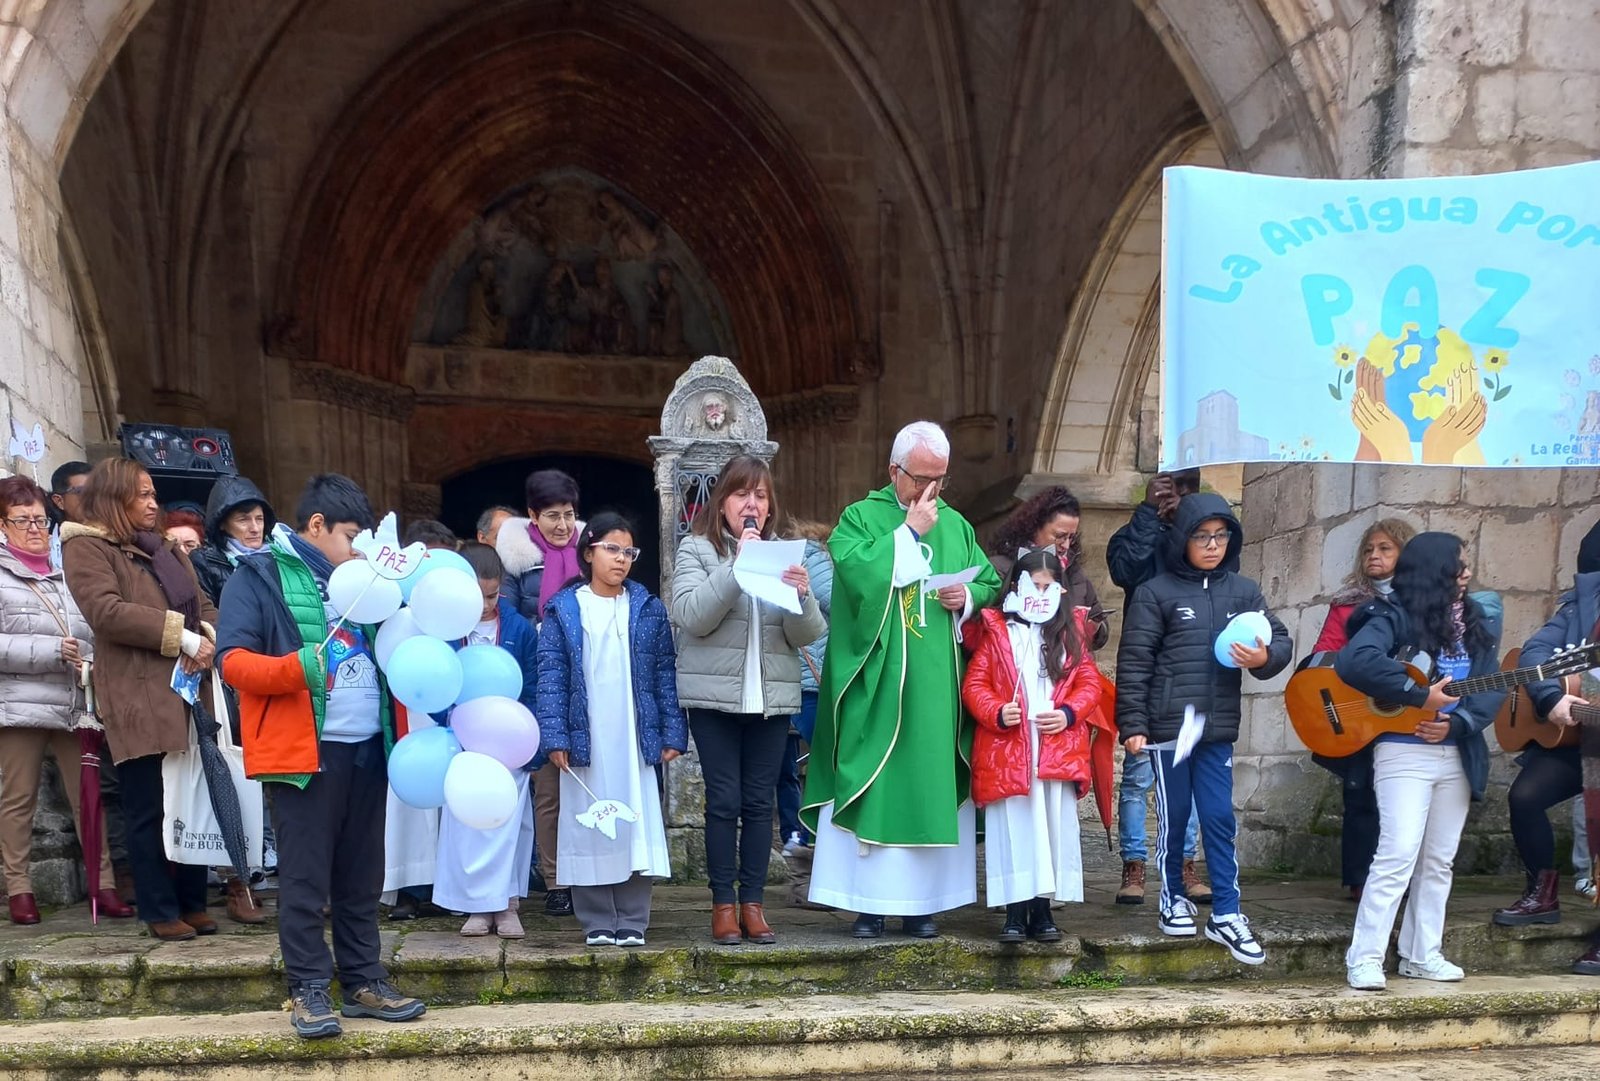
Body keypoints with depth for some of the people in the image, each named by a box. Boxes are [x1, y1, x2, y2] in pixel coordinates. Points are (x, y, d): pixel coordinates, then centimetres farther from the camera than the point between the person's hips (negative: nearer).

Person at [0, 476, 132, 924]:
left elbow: (90, 633, 20)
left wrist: (91, 663, 1)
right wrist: (53, 651, -16)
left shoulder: (66, 571, 14)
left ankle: (104, 883, 9)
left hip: (74, 703, 4)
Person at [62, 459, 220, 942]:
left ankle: (193, 902, 18)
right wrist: (183, 637, -18)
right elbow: (106, 610, -17)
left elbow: (204, 605, 16)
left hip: (189, 693, 7)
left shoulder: (165, 549, 22)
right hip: (139, 700, -7)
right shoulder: (86, 547, -2)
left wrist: (208, 640, -7)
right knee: (148, 809, -1)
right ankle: (160, 911, 8)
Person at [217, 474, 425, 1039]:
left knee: (362, 874, 13)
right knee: (305, 877, 0)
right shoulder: (259, 575, -3)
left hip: (368, 747, 7)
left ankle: (364, 981, 22)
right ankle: (308, 990, 10)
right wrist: (296, 668, -28)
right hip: (305, 749, -6)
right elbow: (233, 660, -12)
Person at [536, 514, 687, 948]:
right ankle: (597, 922, 13)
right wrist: (555, 737, -8)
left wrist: (672, 733, 2)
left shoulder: (648, 608, 7)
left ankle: (632, 922, 11)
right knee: (589, 830, 3)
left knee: (637, 826, 1)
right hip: (585, 741, -1)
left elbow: (665, 672, 7)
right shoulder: (564, 609, 3)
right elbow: (551, 676, -1)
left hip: (635, 740, 1)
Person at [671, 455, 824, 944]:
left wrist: (803, 596, -17)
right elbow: (692, 616, -13)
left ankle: (753, 902, 13)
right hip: (715, 697, -3)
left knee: (760, 802, 5)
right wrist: (737, 566, -19)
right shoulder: (696, 550, 2)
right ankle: (723, 903, 9)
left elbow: (809, 635, 4)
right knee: (724, 800, -1)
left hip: (772, 698, 3)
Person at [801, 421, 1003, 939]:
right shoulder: (860, 518, 1)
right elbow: (858, 575, -17)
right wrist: (909, 531, -11)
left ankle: (920, 900, 14)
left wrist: (968, 596, -5)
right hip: (877, 681, -3)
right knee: (872, 786, -2)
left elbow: (991, 584, 17)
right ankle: (869, 902, 7)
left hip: (936, 685, 4)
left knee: (932, 786, 5)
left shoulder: (955, 525, 13)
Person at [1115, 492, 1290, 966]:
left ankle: (1226, 914, 13)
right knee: (1173, 817, 9)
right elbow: (1134, 662, -6)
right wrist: (1133, 723, -10)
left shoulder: (1243, 590, 7)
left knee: (1219, 818, 5)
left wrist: (1265, 657, -17)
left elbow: (1281, 639, 6)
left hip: (1219, 729, 3)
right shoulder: (1156, 592, -5)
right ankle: (1173, 900, 25)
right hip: (1168, 726, -3)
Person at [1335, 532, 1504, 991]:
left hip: (1458, 755, 7)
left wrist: (1455, 722, -14)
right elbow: (1355, 662, -26)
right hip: (1404, 752, -6)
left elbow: (1493, 688, 5)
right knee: (1398, 856, -12)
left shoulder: (1479, 622, 12)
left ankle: (1422, 955, 22)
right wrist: (1421, 696, -23)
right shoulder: (1395, 617, -8)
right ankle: (1364, 960, -7)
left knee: (1438, 861, 12)